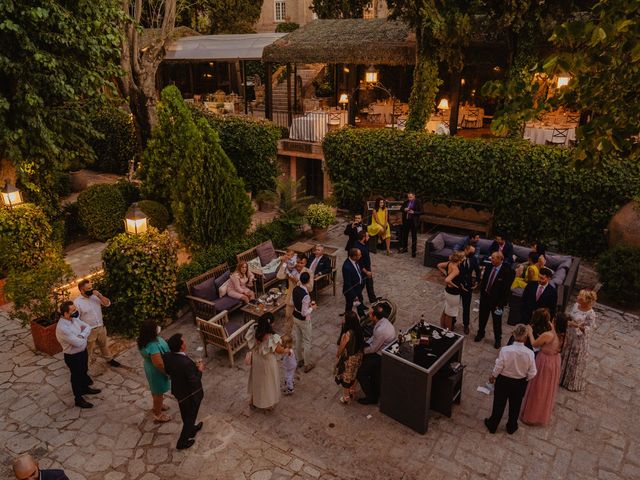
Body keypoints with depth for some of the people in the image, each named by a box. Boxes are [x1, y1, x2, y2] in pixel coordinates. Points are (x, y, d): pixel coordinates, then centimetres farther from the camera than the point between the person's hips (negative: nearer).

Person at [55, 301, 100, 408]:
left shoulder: (74, 318, -9)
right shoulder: (62, 328, -35)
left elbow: (87, 327, 0)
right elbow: (78, 342, -32)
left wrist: (81, 335, -20)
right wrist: (84, 336, -11)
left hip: (83, 351, 8)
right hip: (73, 356, -8)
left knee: (84, 371, 29)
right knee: (77, 377, 13)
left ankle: (85, 388, 54)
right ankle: (79, 399, 34)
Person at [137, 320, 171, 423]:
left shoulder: (145, 340, -11)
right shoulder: (153, 346, -39)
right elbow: (158, 363, -35)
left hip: (150, 368, 9)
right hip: (157, 371, -9)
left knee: (155, 390, 31)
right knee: (159, 393, 13)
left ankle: (157, 406, 54)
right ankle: (158, 415, 32)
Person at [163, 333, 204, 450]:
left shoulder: (166, 357, -18)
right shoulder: (186, 363, -39)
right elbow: (194, 382, -30)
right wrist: (200, 370, -13)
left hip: (177, 390, 7)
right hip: (191, 394, -7)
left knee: (185, 414, 31)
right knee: (191, 416, 19)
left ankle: (190, 429, 56)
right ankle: (182, 442, 34)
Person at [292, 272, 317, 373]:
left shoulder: (295, 289, -8)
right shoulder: (306, 295, -32)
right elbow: (304, 313, -27)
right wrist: (312, 308, -10)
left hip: (295, 317, 8)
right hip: (304, 320, -7)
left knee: (298, 340, 23)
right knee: (307, 342, 12)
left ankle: (299, 360, 41)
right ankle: (307, 364, 26)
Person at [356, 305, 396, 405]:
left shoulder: (380, 330, -33)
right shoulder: (383, 320, -5)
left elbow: (373, 349, -20)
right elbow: (374, 337, 10)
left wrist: (362, 350, -5)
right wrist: (366, 343, 3)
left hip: (382, 356, -9)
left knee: (360, 373, -1)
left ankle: (371, 397, 14)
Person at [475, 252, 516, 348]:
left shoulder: (507, 271, -22)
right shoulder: (489, 267, -7)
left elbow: (506, 289, -17)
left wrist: (501, 304, -16)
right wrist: (482, 293, 5)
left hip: (496, 300, -5)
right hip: (485, 297, 5)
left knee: (497, 321, 13)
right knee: (482, 317, 21)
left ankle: (497, 339, 34)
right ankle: (480, 333, 44)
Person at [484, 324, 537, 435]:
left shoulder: (505, 350, -28)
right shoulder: (529, 353, -24)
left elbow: (498, 367, -17)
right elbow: (532, 373, -14)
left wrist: (492, 376, 3)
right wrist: (524, 379, 8)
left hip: (503, 381, -1)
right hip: (520, 383, 1)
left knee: (499, 404, 20)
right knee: (515, 406, 25)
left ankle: (492, 426, 39)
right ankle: (511, 427, 46)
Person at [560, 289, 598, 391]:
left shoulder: (590, 314, -25)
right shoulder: (576, 305, -5)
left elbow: (590, 328, -23)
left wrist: (577, 325, -34)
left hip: (579, 339, -7)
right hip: (569, 336, 7)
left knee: (576, 361, 11)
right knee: (565, 357, 21)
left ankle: (574, 383, 32)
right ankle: (562, 378, 42)